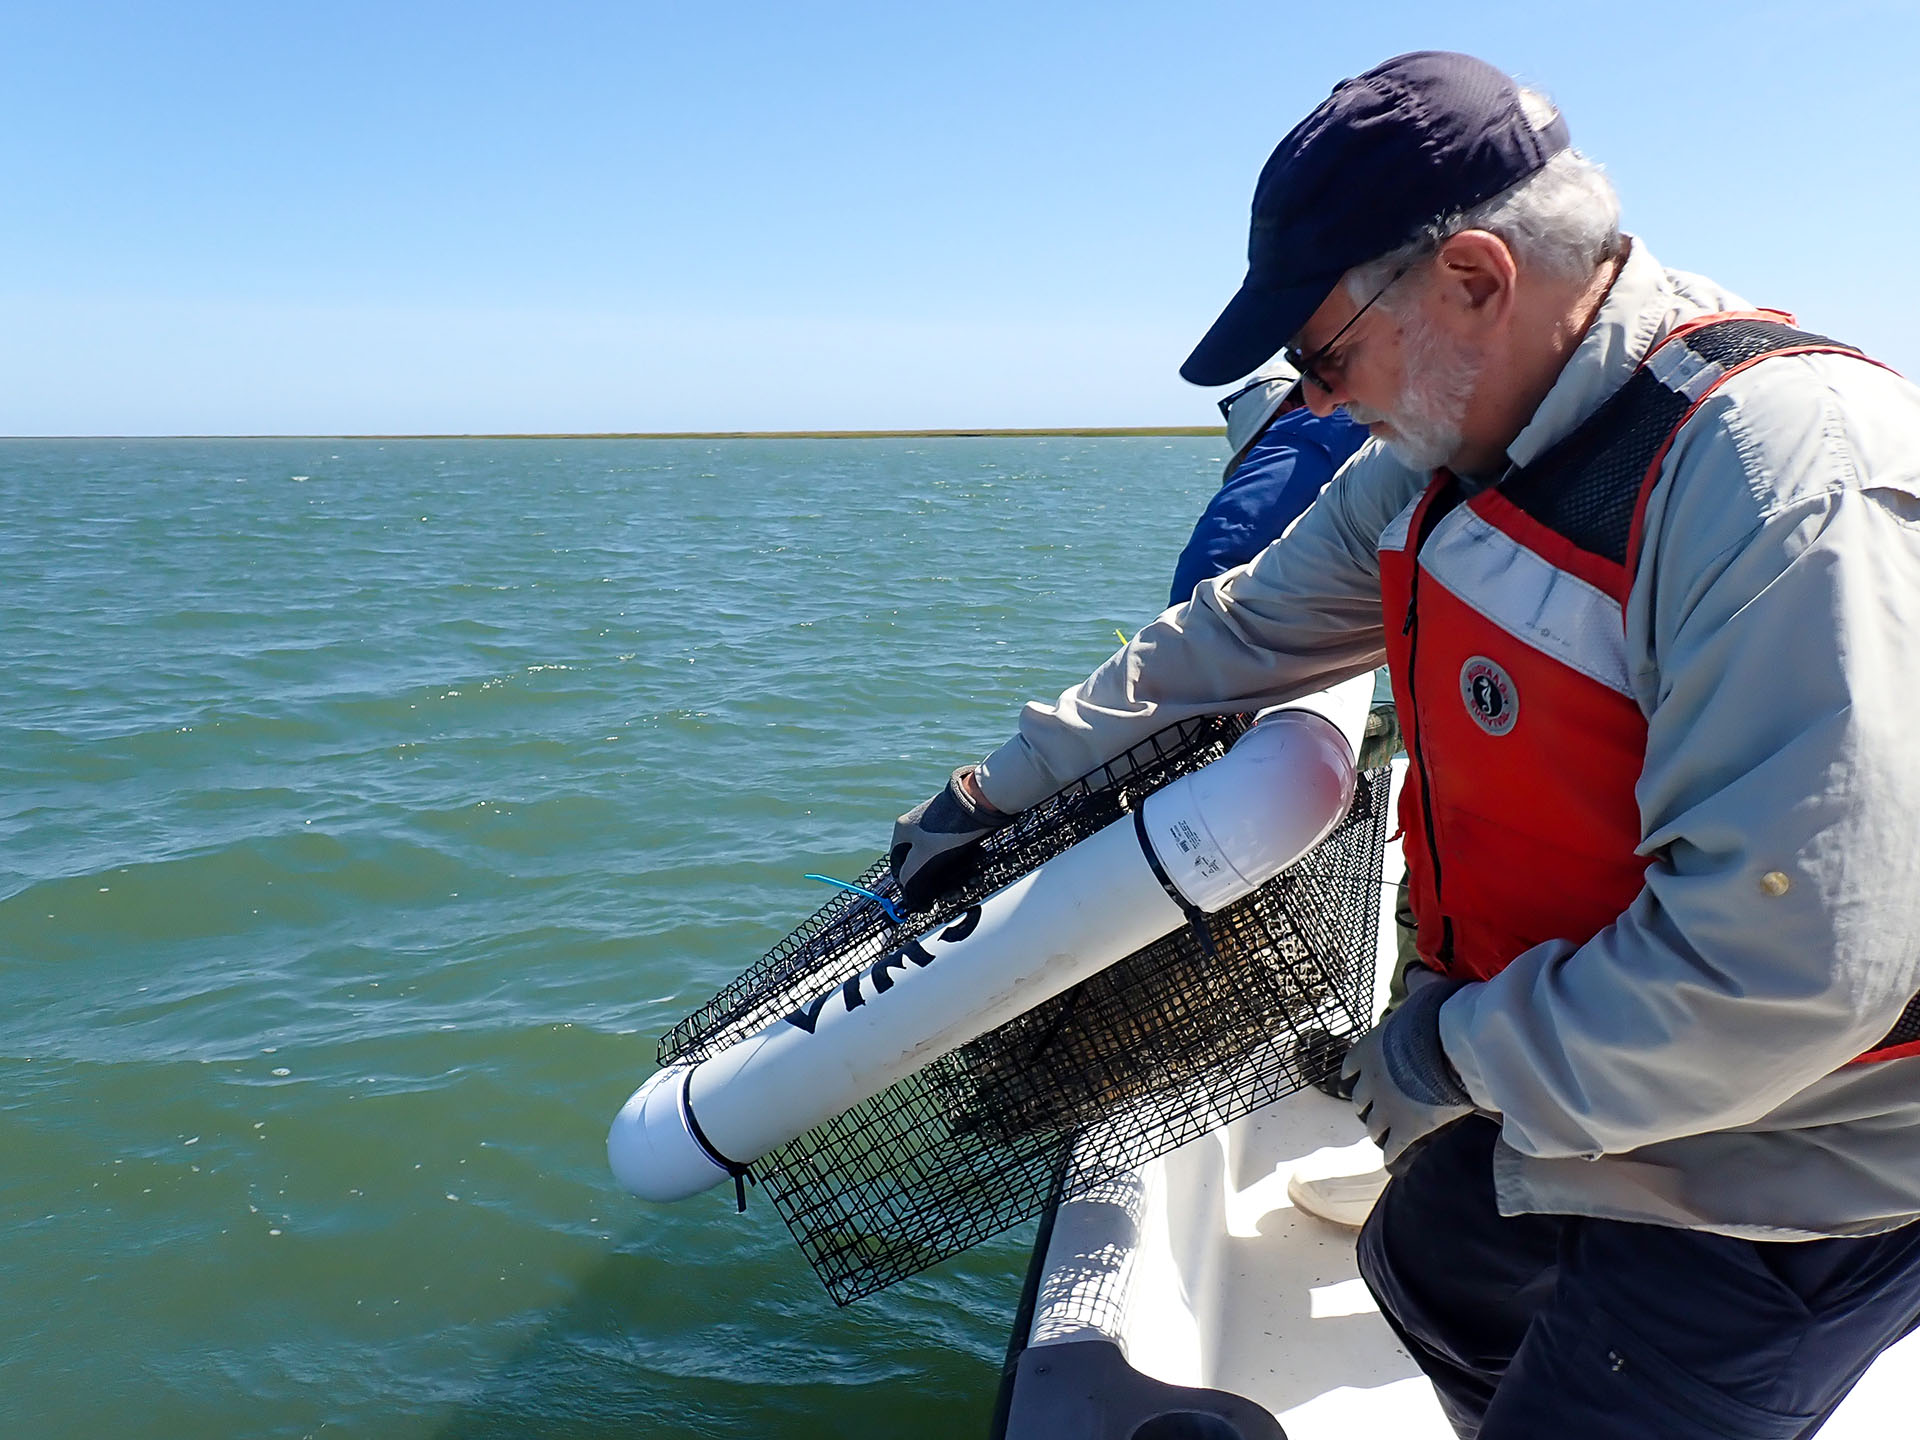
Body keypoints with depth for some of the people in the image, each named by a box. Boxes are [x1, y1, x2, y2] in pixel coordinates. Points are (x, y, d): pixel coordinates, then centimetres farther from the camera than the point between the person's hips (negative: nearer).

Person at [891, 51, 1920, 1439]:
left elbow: (1787, 963, -36)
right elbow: (1244, 633, 7)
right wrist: (998, 792, 12)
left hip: (1781, 1171, -8)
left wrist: (1456, 1058, -21)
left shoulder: (1789, 477, -32)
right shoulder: (1452, 455, -3)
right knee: (1427, 1271, 26)